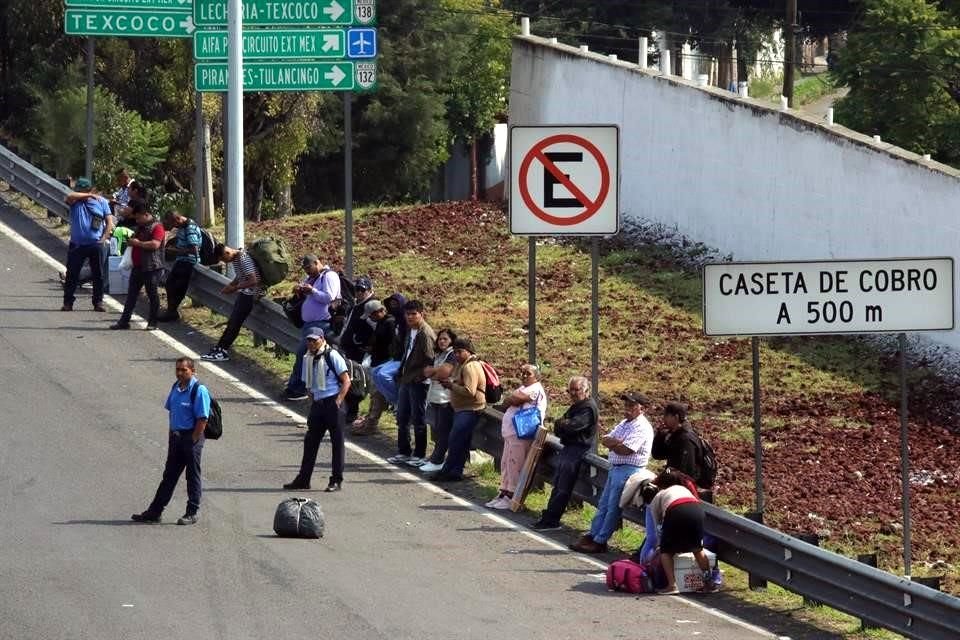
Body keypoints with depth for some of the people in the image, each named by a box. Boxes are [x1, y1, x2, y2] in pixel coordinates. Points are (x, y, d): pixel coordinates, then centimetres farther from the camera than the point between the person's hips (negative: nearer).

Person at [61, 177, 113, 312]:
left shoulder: (101, 202, 4)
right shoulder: (75, 201, 2)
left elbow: (109, 222, 5)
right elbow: (69, 196, -22)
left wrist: (104, 238, -6)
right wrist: (90, 195, -16)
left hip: (96, 245, 0)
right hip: (77, 244, 0)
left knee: (98, 275, 5)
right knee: (72, 274, 1)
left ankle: (98, 302, 15)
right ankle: (68, 302, 8)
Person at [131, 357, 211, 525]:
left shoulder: (199, 391, -15)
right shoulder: (176, 388, 8)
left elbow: (202, 419, -16)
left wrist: (193, 441, -16)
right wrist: (172, 436, 11)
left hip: (192, 437, -7)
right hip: (175, 436, 7)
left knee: (193, 476, 3)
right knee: (169, 475, 12)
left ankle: (192, 513, 13)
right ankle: (155, 512, 15)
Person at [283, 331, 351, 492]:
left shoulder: (332, 356, -8)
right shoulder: (308, 359, 10)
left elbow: (346, 381, -9)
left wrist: (338, 401, -16)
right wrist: (314, 400, 7)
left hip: (333, 402, -6)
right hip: (317, 404, 6)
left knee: (337, 441, -1)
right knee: (310, 440, 8)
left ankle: (337, 480, 4)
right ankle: (303, 479, 14)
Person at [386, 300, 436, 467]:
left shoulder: (426, 334, -15)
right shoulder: (408, 331, 11)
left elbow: (429, 361, -17)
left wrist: (417, 376, -16)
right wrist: (401, 375, 14)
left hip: (418, 382, -9)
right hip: (405, 381, 9)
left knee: (418, 420, -1)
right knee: (402, 418, 13)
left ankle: (419, 455, 7)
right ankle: (404, 452, 23)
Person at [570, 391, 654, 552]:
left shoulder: (641, 427, -14)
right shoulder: (624, 423, 16)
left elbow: (625, 450, -22)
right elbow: (604, 440, 8)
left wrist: (612, 442, -2)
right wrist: (617, 443, -14)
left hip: (628, 470, -10)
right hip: (615, 467, 10)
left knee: (613, 508, -5)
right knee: (603, 504, 12)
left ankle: (600, 542, -1)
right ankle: (592, 536, 16)